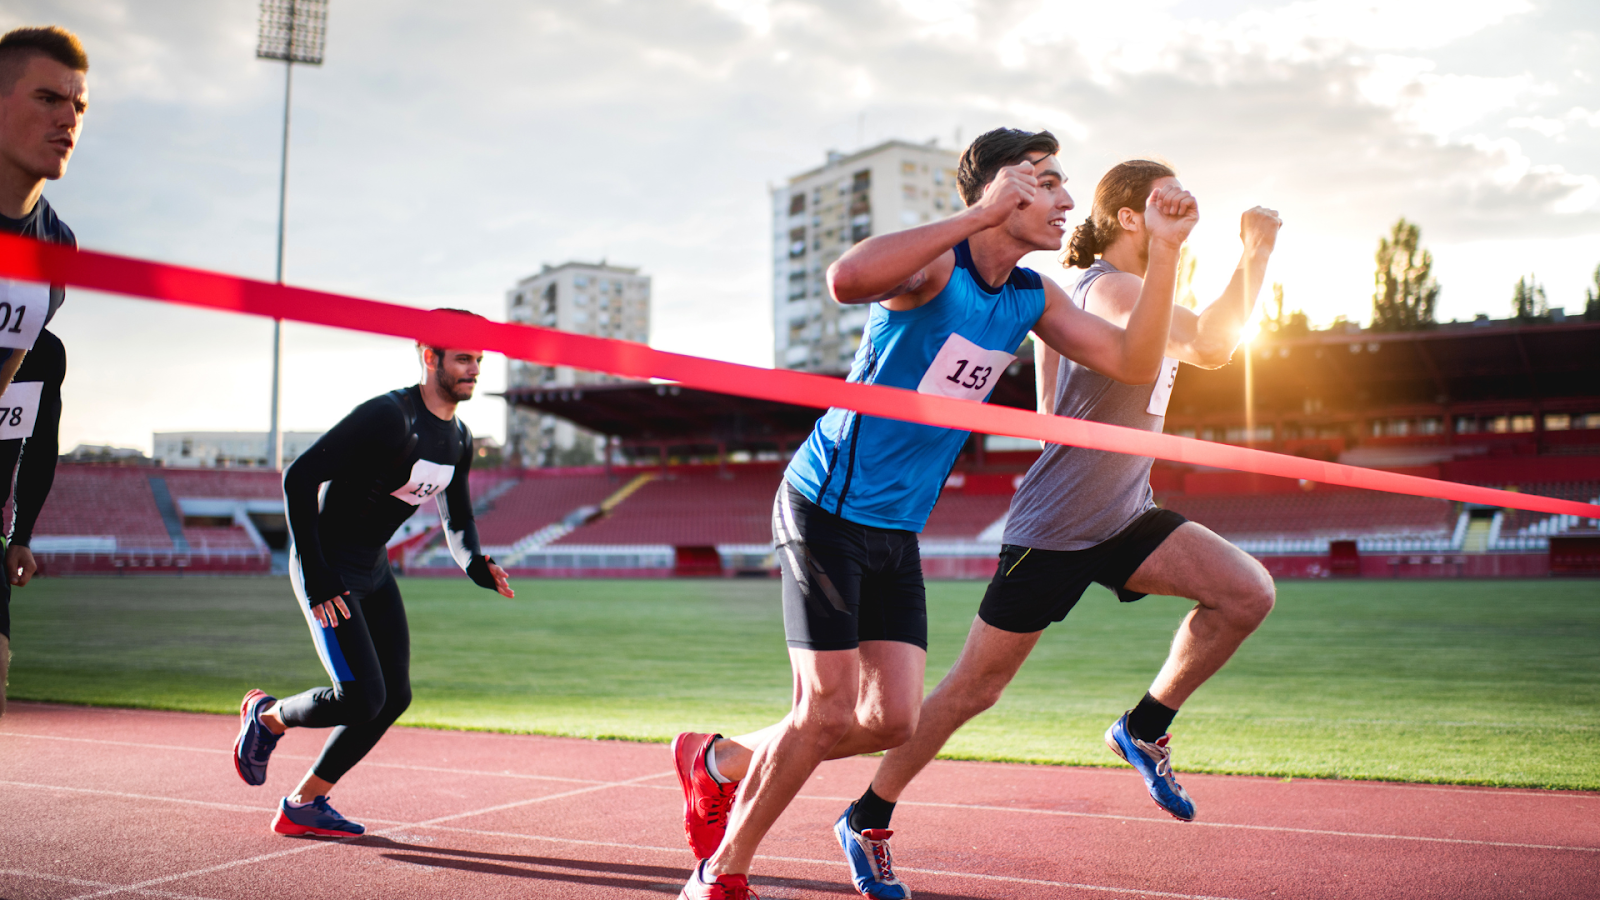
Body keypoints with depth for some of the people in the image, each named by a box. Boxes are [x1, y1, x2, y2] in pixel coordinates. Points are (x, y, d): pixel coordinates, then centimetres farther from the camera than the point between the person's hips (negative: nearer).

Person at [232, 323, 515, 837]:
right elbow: (299, 476, -24)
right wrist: (316, 579, -26)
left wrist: (475, 565, -9)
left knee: (394, 697, 5)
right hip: (328, 569, -8)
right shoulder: (388, 415, -22)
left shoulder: (459, 439, 5)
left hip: (374, 571, 9)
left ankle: (303, 806, 18)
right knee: (361, 697, -14)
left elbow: (457, 524, 14)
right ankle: (267, 716, 17)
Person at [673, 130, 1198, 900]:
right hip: (827, 509, -7)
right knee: (828, 710, -8)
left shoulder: (1031, 298, 6)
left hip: (897, 529, 8)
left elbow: (1134, 362, 1)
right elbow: (847, 279, -40)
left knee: (892, 720, 3)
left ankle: (720, 762, 26)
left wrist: (1165, 249, -8)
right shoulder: (936, 264, -18)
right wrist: (981, 214, -36)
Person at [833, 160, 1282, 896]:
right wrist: (1257, 252, -24)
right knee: (976, 685, 0)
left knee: (1248, 592, -10)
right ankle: (870, 816, 18)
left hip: (1125, 516, 9)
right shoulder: (1108, 288, -19)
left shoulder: (1144, 291, 12)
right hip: (1053, 527, -8)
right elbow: (1212, 348, -34)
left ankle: (1144, 727, 8)